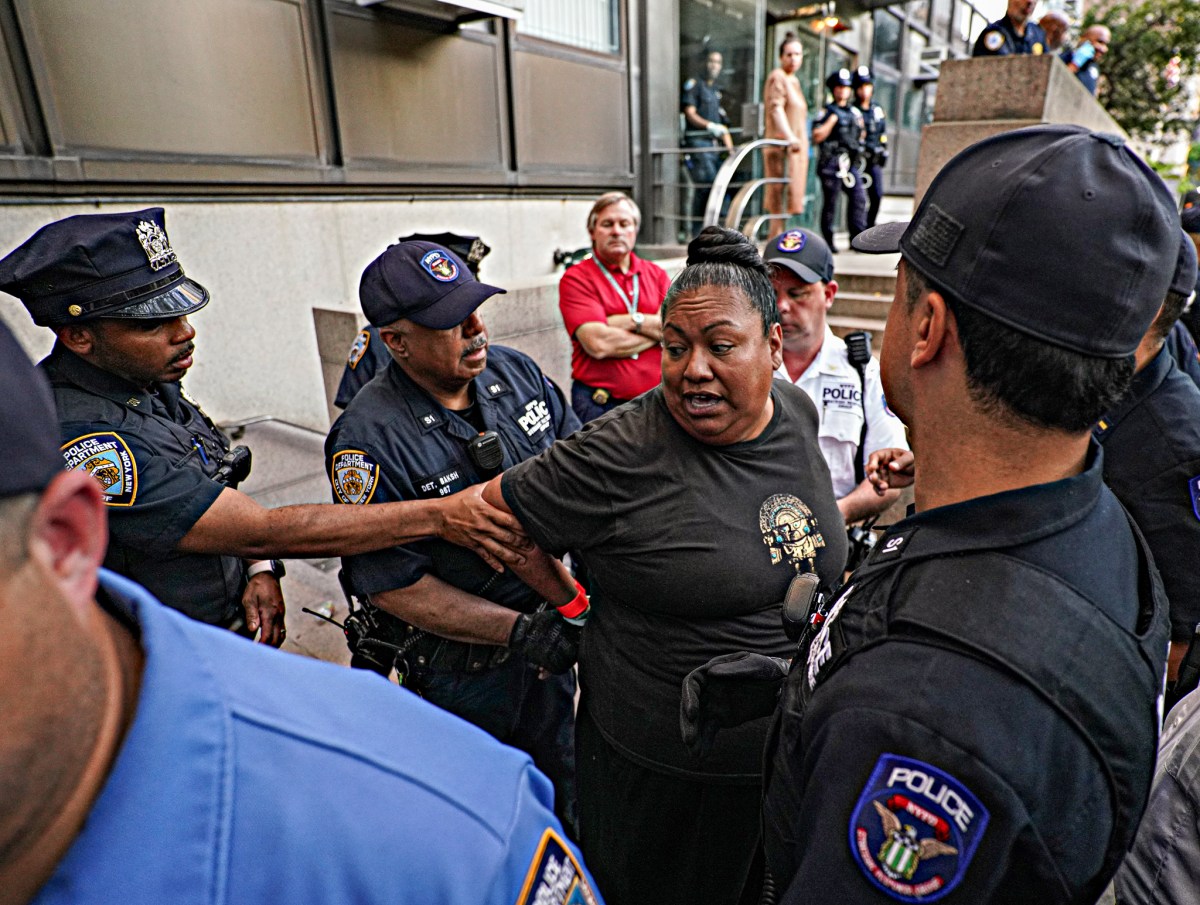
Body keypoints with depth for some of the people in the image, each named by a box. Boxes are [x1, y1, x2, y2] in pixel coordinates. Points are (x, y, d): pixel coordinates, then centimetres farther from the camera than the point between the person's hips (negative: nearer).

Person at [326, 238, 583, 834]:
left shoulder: (516, 370, -7)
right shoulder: (368, 439, -24)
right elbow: (391, 584, -22)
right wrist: (516, 629, -26)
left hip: (548, 631, 6)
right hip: (457, 663, -5)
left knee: (564, 793, 29)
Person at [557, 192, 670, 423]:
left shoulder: (656, 274, 11)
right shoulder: (576, 278, -3)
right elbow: (598, 344, -16)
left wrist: (632, 321, -11)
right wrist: (657, 332, -6)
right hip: (600, 404, -4)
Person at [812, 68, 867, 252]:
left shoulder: (855, 112, 20)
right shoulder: (827, 112, 3)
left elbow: (862, 134, 29)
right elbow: (817, 136, -9)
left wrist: (859, 147, 13)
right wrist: (832, 120, -11)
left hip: (852, 163, 5)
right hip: (831, 162, -5)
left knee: (859, 197, -4)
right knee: (830, 202, -3)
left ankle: (858, 237, -1)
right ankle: (828, 241, 3)